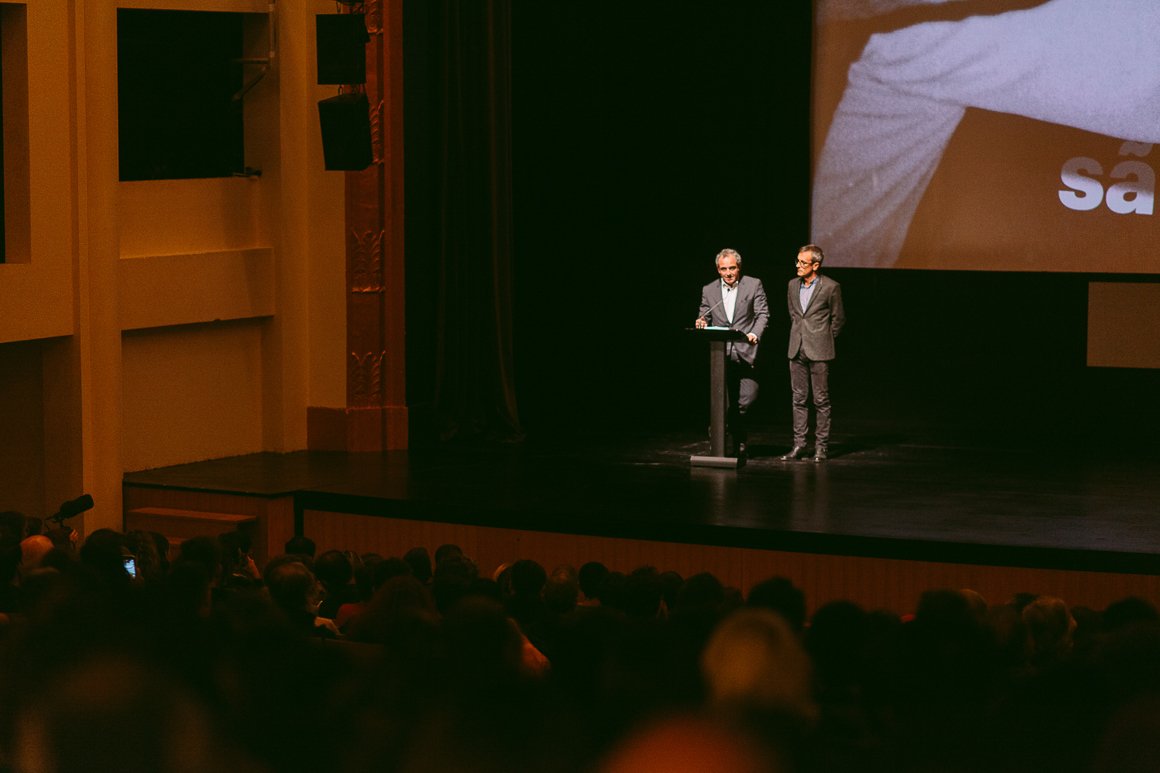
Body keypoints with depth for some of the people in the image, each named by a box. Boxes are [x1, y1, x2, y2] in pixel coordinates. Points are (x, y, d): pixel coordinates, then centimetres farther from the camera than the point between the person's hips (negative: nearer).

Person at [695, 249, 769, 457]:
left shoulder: (753, 285, 4)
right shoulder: (709, 290, 10)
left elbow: (763, 314, 0)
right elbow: (704, 317, 14)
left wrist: (755, 334, -16)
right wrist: (701, 323, -10)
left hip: (745, 352, -2)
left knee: (747, 398, -8)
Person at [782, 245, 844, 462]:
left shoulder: (830, 287, -7)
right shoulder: (793, 285, 9)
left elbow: (838, 318, 2)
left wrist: (823, 339, 7)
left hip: (818, 351, -5)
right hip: (797, 350, 5)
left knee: (821, 400, -1)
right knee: (799, 399, 7)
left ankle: (822, 445, 4)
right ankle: (799, 444, 10)